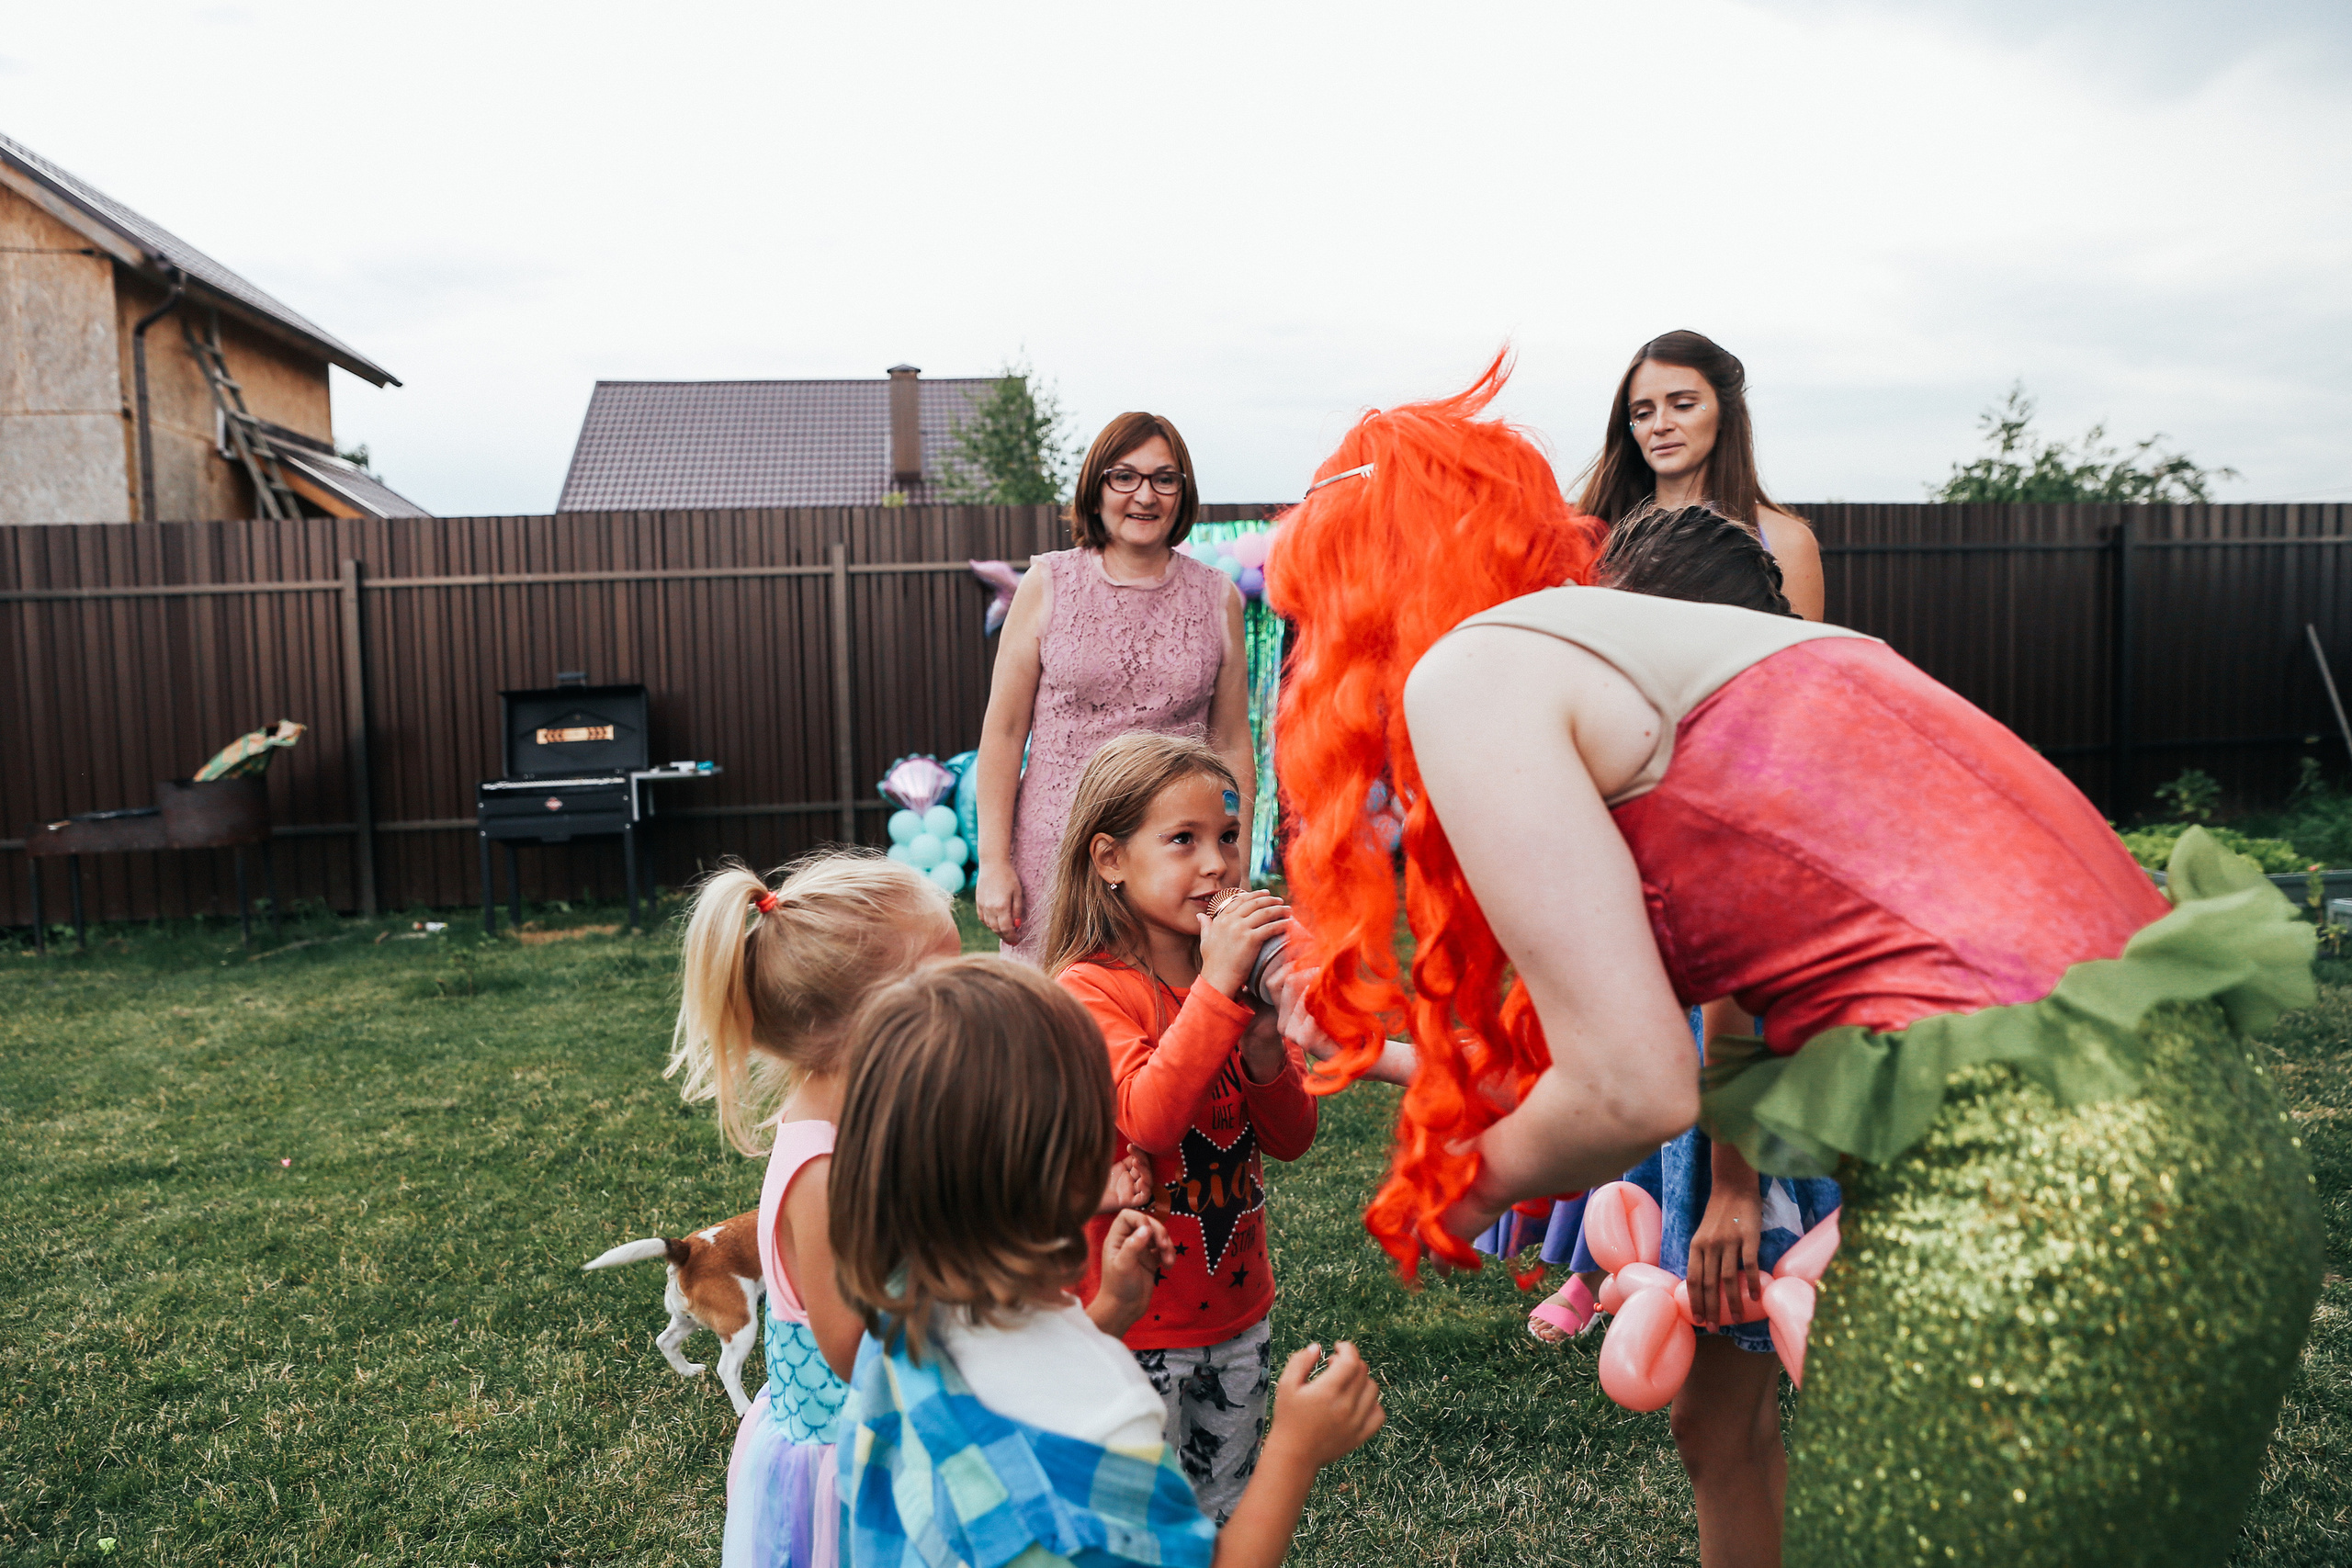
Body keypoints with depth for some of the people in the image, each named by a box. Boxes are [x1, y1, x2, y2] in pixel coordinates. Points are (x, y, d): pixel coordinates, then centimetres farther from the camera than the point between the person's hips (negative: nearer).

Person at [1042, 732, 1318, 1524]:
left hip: (1238, 1313, 6)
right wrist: (1217, 988, -34)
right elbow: (1148, 1120, -33)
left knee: (1228, 1519, 22)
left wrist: (1263, 1051, -19)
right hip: (1136, 1323, -6)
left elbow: (1291, 1138, 0)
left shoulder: (1235, 970, 0)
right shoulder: (1088, 989, -18)